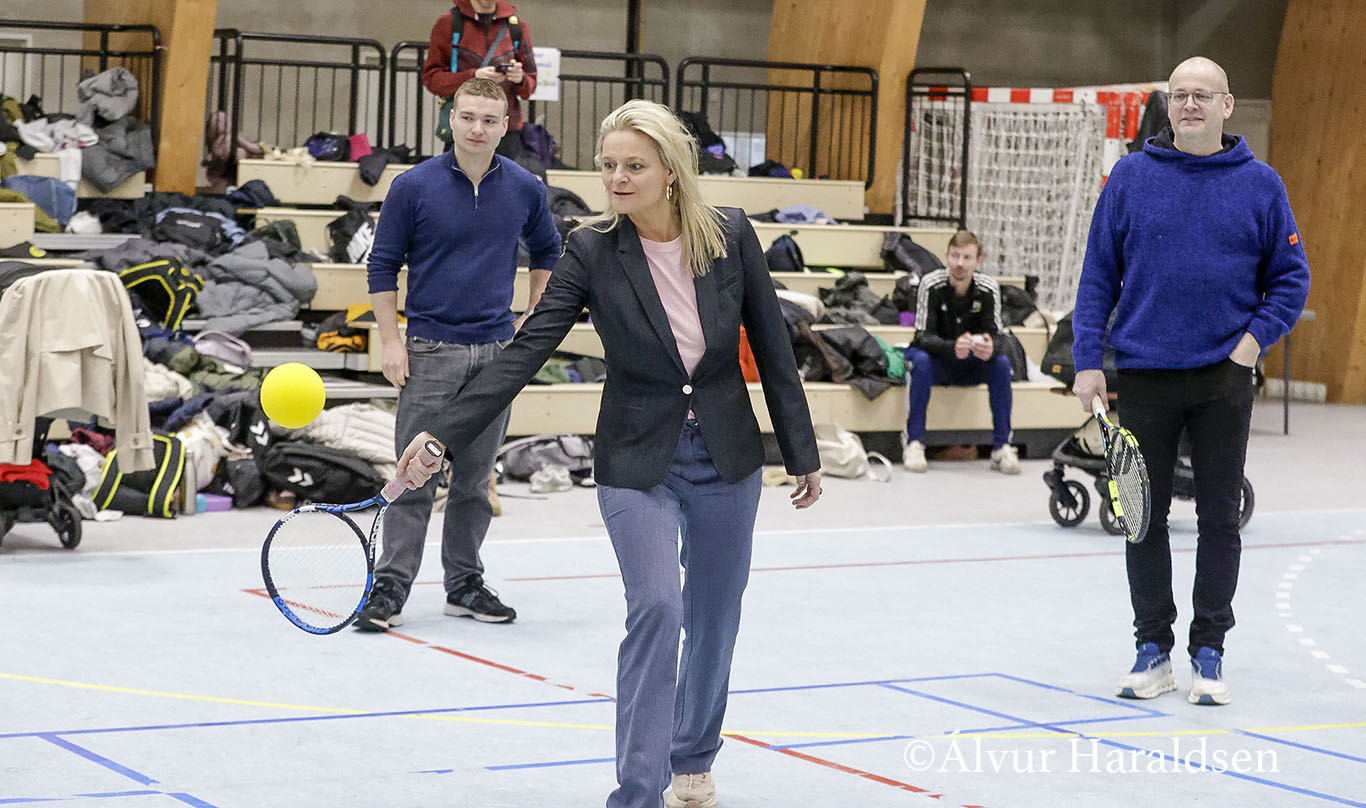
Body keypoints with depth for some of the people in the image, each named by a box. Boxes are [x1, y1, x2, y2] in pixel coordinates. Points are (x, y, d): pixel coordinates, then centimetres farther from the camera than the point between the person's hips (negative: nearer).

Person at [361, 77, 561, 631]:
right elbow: (383, 266, 0)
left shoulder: (525, 190, 3)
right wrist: (391, 341, -5)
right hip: (431, 350, -3)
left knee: (475, 478, 9)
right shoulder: (414, 186, -5)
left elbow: (546, 252, 21)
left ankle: (464, 584, 18)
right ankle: (390, 589, -2)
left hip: (496, 350, 3)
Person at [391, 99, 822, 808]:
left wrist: (801, 454, 5)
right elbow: (525, 352, -19)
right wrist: (444, 434, -29)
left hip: (726, 459, 3)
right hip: (637, 463, -2)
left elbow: (771, 346, 1)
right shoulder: (591, 250, -13)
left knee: (713, 618, 14)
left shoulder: (731, 235, -8)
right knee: (655, 607, -20)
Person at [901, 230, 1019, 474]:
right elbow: (923, 336, -24)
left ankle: (1002, 446, -20)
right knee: (920, 360, -35)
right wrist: (953, 347, -46)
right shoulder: (932, 284, -19)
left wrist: (990, 347, -43)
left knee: (1002, 363, -26)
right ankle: (913, 443, -28)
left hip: (970, 367, 2)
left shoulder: (988, 287, -12)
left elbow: (996, 335, -16)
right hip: (936, 360, -2)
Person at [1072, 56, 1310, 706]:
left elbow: (1290, 277, 7)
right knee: (1145, 517, 5)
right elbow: (1098, 273, 4)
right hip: (1142, 376, 0)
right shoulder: (1130, 177, 3)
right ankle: (1153, 651, 15)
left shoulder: (1259, 184, 3)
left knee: (1220, 519, 4)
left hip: (1223, 378, 0)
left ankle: (1209, 653, 13)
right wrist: (1087, 359, -3)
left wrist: (1256, 336, -7)